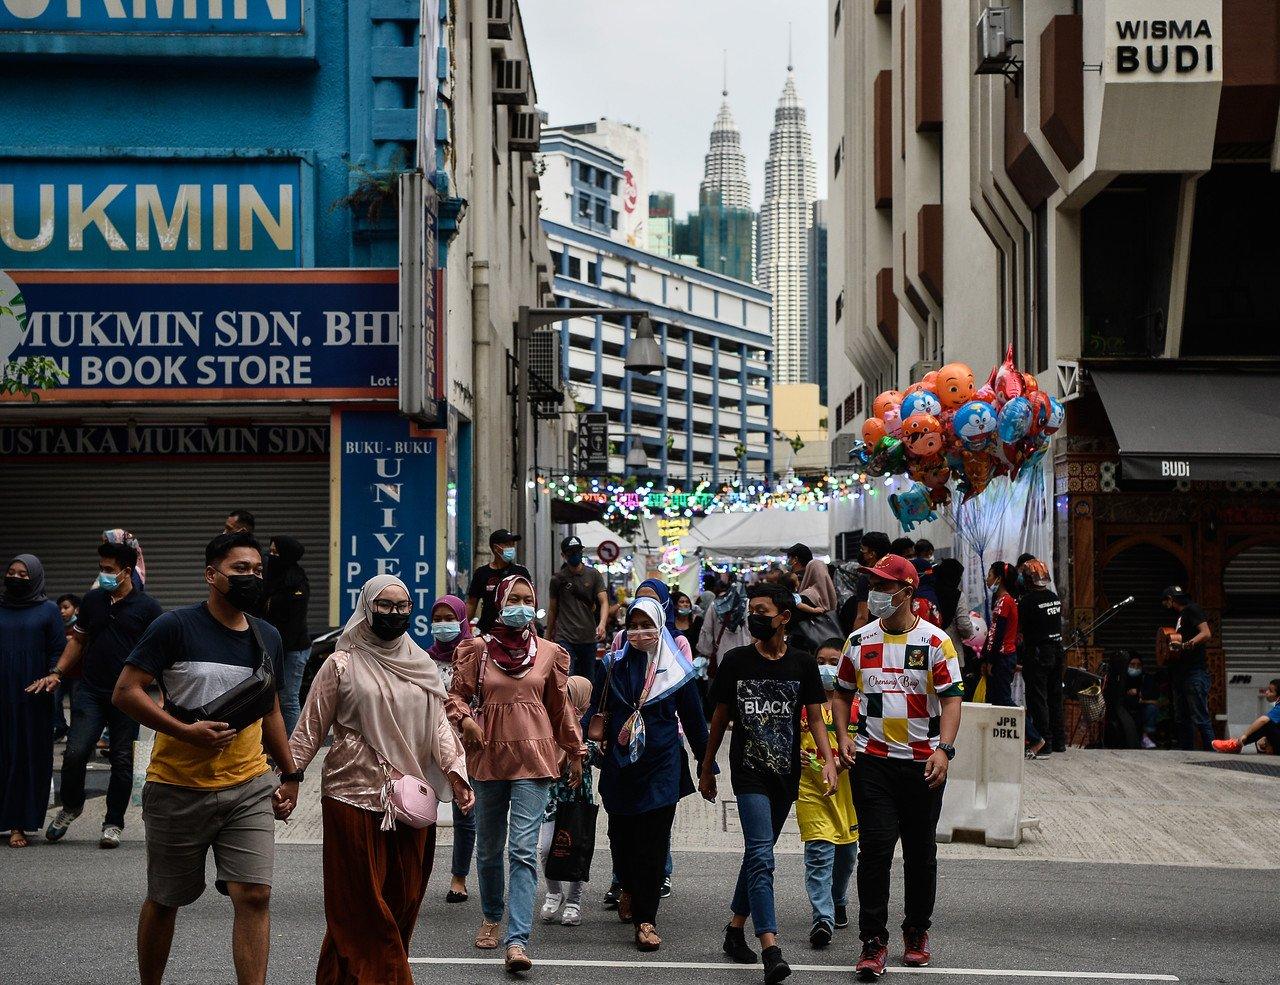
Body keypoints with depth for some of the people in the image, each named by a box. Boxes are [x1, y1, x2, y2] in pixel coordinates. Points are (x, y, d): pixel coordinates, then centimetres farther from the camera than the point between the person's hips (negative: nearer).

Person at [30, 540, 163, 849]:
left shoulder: (147, 607, -3)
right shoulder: (92, 600, 9)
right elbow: (78, 640, 20)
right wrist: (57, 673, 9)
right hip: (90, 692, 2)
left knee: (122, 760, 4)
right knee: (75, 752, -9)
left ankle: (113, 823, 15)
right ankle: (70, 806, 16)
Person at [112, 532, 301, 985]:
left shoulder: (268, 638, 9)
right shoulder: (175, 626, -8)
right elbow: (126, 692, -11)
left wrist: (290, 775, 16)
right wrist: (186, 731, -20)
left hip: (249, 788, 3)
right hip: (179, 789, -3)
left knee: (254, 895, -10)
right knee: (165, 901, 10)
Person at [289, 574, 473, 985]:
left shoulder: (423, 665, 12)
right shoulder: (342, 665, 0)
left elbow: (439, 723, 7)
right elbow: (310, 728, 0)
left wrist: (455, 771, -8)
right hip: (354, 798, -4)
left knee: (402, 903, 6)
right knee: (363, 908, -4)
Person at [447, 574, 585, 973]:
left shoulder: (549, 653, 4)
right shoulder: (477, 649, 2)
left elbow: (561, 706, 13)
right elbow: (457, 693, 7)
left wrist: (575, 753, 16)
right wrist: (464, 718, -13)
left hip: (533, 758, -1)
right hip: (488, 756, 1)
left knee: (523, 849, -12)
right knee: (488, 847, 14)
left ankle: (517, 941, -17)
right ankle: (491, 917, 36)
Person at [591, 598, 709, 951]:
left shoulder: (676, 670, 2)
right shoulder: (612, 666, 6)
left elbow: (694, 722, 8)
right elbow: (595, 711, 8)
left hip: (662, 764, -2)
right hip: (619, 762, 2)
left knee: (654, 840, -7)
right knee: (622, 833, 10)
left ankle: (645, 919, -4)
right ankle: (628, 888, 40)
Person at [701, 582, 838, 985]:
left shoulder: (803, 664, 4)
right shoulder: (736, 662, 2)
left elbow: (815, 718, 3)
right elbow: (720, 718, 9)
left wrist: (828, 760, -12)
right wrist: (707, 769, 12)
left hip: (786, 773, 3)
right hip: (748, 771, -3)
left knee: (757, 853, 13)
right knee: (761, 855, -15)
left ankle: (736, 929, 30)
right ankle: (771, 950, -24)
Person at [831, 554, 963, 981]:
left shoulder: (935, 641, -4)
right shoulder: (859, 641, 5)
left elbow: (951, 698, -7)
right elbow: (843, 692, 16)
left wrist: (944, 749, -20)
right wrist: (843, 737, -1)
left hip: (923, 763, -1)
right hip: (872, 760, 1)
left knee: (920, 851, 10)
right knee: (875, 846, -8)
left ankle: (917, 933, 26)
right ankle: (873, 941, -3)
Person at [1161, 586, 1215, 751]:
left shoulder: (1192, 610, -5)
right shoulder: (1180, 616, 22)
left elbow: (1206, 634, -18)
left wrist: (1184, 645, -28)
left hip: (1195, 671, -10)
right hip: (1180, 674, 10)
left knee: (1200, 718, -14)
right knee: (1182, 719, 9)